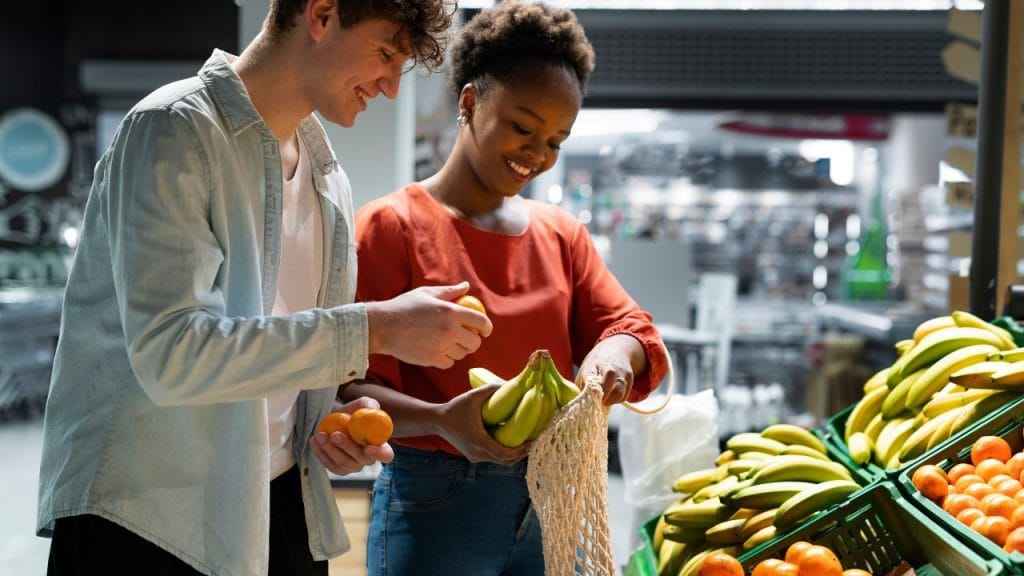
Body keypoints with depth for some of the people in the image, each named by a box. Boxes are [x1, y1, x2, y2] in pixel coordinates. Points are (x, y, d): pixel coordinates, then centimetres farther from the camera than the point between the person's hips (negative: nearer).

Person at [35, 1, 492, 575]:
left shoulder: (328, 175, 10)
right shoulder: (175, 130, -14)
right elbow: (167, 353, -26)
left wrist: (339, 415, -2)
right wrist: (375, 328, -27)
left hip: (279, 504, 7)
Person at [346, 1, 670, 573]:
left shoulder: (561, 233, 12)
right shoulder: (392, 225, -6)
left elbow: (629, 327, 8)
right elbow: (351, 386, -10)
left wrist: (614, 353, -16)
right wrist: (439, 420, -29)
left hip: (553, 502, 5)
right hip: (435, 503, -5)